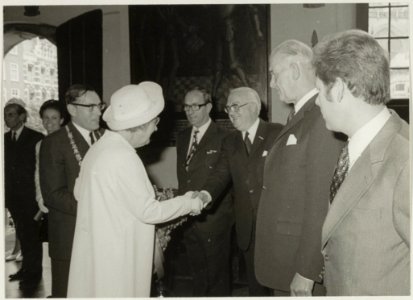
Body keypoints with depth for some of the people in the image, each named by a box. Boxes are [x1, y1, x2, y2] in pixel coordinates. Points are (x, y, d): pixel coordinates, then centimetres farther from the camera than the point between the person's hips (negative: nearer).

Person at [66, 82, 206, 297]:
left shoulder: (100, 148, 4)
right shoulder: (123, 157, -23)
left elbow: (79, 192, 16)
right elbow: (148, 212, -20)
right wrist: (188, 203, -6)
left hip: (97, 251, 9)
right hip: (114, 257, -9)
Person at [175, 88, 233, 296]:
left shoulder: (223, 138, -10)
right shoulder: (182, 137, 11)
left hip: (214, 219, -6)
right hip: (188, 219, 6)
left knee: (217, 277, 9)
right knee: (197, 275, 19)